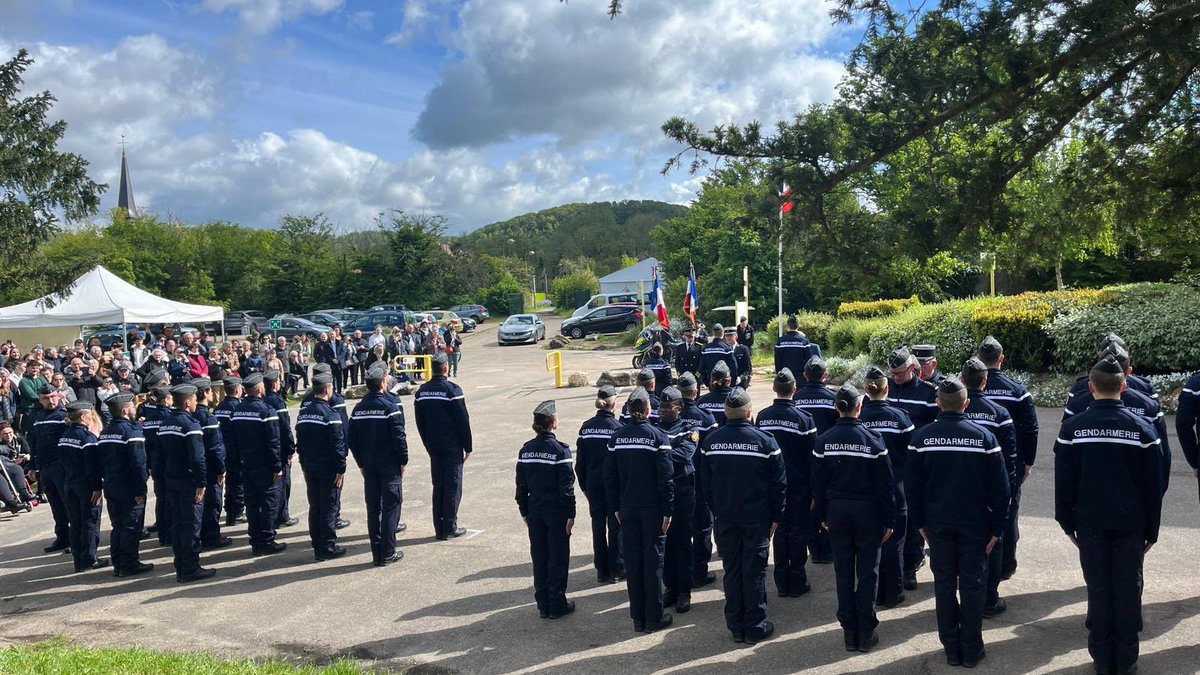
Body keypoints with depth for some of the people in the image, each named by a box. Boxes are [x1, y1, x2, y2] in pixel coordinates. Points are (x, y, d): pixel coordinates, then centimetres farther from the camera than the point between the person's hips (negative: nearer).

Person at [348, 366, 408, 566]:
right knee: (391, 508, 3)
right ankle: (388, 553, 4)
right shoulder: (390, 407, -13)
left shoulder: (358, 409, 5)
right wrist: (403, 461, -4)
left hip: (368, 466, 5)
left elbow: (351, 439, 7)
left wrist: (361, 463, 14)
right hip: (389, 466, -5)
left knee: (373, 509, 10)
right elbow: (399, 437, -15)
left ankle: (376, 553, 16)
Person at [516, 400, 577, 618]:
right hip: (556, 513, -5)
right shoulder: (560, 450, -14)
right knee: (558, 558, 6)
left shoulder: (526, 450, 1)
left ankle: (543, 605, 20)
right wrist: (570, 514, -8)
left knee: (539, 557, 13)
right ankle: (557, 605, 13)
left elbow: (521, 484, 6)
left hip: (535, 512, 5)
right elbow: (566, 487, -14)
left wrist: (524, 511, 14)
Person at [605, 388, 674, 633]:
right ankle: (654, 617, 12)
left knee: (632, 560, 10)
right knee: (653, 561, 5)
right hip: (652, 509, -3)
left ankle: (638, 618, 18)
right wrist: (667, 510, -6)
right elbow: (665, 478, -13)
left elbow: (610, 476, 3)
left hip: (627, 508, 4)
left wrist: (616, 507, 11)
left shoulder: (617, 437, 0)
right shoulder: (658, 437, -12)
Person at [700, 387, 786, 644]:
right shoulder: (765, 441, -12)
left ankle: (736, 627, 19)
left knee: (732, 571, 11)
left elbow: (706, 483, 5)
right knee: (755, 572, 6)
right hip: (757, 518, -3)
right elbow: (778, 484, -7)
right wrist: (776, 517, 3)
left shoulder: (711, 441, -2)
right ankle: (755, 627, 13)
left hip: (725, 517, 3)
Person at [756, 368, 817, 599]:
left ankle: (782, 582, 18)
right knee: (799, 532, 7)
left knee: (780, 530, 12)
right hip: (799, 485, -3)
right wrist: (814, 490, -2)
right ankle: (797, 582, 13)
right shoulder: (804, 418, -14)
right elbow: (812, 457, -10)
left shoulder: (762, 417, -4)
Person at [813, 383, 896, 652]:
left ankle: (849, 632, 19)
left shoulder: (824, 440, -6)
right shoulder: (872, 439, -12)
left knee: (843, 570, 11)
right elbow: (885, 483, -9)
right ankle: (866, 632, 14)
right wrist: (889, 520, -1)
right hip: (867, 510, -2)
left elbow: (818, 482, 0)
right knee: (867, 571, 8)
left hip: (837, 511, 2)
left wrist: (822, 515, 11)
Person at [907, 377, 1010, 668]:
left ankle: (952, 649, 19)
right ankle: (972, 650, 17)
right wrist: (996, 529, 2)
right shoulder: (984, 437, -9)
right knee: (973, 584, 10)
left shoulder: (922, 437, -7)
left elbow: (912, 486, -2)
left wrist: (920, 523, 9)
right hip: (975, 524, -1)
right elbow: (999, 488, -6)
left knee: (944, 583, 11)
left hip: (937, 523, 1)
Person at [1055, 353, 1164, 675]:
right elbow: (1153, 486, -1)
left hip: (1090, 522, 0)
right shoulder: (1142, 428, -6)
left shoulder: (1072, 428, -6)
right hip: (1130, 523, 0)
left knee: (1098, 589, 9)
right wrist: (1151, 530, 8)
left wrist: (1068, 523, 9)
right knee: (1128, 589, 9)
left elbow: (1063, 483, -2)